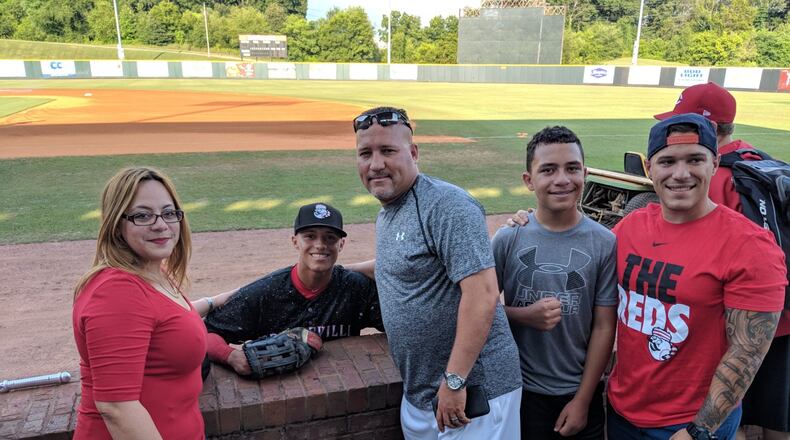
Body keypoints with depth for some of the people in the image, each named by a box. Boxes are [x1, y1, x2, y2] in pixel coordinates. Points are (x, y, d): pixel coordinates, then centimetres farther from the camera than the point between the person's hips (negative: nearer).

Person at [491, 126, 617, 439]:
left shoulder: (604, 243, -10)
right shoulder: (507, 239, -10)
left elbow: (604, 327, -7)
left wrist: (582, 400, -5)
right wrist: (525, 315, -20)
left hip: (581, 393, 0)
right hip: (521, 391, 0)